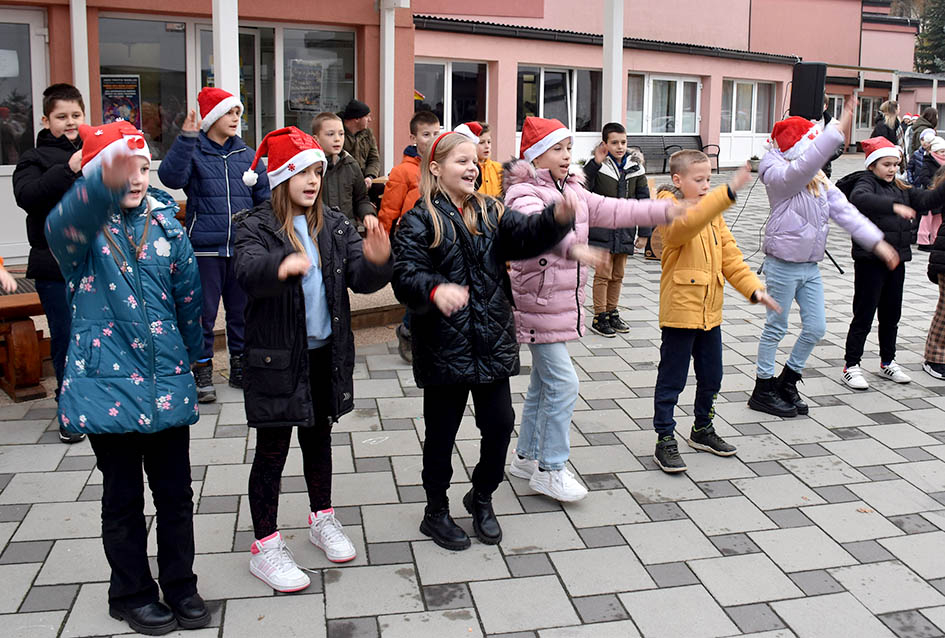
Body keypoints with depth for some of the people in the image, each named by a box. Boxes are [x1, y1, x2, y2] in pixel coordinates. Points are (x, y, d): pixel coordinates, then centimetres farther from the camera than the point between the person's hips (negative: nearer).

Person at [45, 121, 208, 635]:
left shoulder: (164, 221, 2)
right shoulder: (84, 226, -9)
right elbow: (66, 225, -36)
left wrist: (190, 354, 19)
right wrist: (104, 180, -57)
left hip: (167, 382, 3)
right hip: (108, 383, -3)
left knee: (175, 492, 12)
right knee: (123, 498, 11)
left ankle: (180, 585, 30)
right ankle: (132, 594, 30)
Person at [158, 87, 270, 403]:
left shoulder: (246, 154, 10)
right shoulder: (193, 151, -1)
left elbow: (264, 196, 14)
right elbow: (171, 176, -21)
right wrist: (186, 137, -28)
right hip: (205, 249, -4)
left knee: (242, 310, 12)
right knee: (203, 312, 3)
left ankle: (241, 367, 26)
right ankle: (202, 371, 16)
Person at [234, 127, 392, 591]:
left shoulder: (335, 225, 5)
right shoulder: (255, 226, -9)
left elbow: (361, 280, -5)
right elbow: (248, 273, -29)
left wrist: (376, 262, -28)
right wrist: (280, 267, -52)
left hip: (325, 353, 5)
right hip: (276, 357, -5)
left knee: (318, 438, 20)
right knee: (272, 449, 4)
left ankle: (322, 519, 39)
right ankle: (265, 546, 17)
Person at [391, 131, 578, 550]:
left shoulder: (491, 213, 9)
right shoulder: (419, 221, -6)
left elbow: (527, 235, -8)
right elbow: (405, 275, -17)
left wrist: (558, 217, -28)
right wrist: (435, 290, -39)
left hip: (493, 342, 5)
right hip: (444, 344, -4)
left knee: (500, 422, 10)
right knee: (442, 430, 9)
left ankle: (481, 497, 35)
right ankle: (436, 512, 29)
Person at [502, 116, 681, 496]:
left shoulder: (572, 191, 12)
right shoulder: (525, 194, -16)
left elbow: (611, 211, 7)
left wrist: (664, 211, -2)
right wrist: (574, 248, -54)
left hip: (564, 303, 9)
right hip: (538, 304, -9)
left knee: (543, 383, 17)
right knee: (562, 384, -9)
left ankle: (527, 457, 32)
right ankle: (550, 471, 4)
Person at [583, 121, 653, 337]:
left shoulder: (635, 167, 5)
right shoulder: (597, 166, -8)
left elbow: (643, 200, 10)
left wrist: (644, 233, 8)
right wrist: (595, 163, -29)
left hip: (624, 231, 4)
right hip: (601, 229, -4)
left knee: (618, 275, 13)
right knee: (603, 273, -2)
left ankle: (612, 312, 27)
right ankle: (599, 317, 9)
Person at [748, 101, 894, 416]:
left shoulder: (821, 182, 9)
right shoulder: (780, 177, -14)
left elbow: (845, 212, 4)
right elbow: (804, 166, -35)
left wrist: (877, 242, -5)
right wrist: (839, 129, -41)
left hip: (810, 267, 8)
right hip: (783, 265, -7)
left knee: (816, 327, 9)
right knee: (776, 328, 3)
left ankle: (787, 384, 25)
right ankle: (763, 391, 17)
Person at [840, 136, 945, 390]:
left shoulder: (901, 190, 13)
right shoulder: (866, 183, -9)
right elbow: (859, 199, -32)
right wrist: (894, 206, -42)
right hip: (870, 261, -7)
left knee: (891, 313, 16)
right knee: (864, 315, -2)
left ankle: (888, 362, 29)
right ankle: (851, 366, 6)